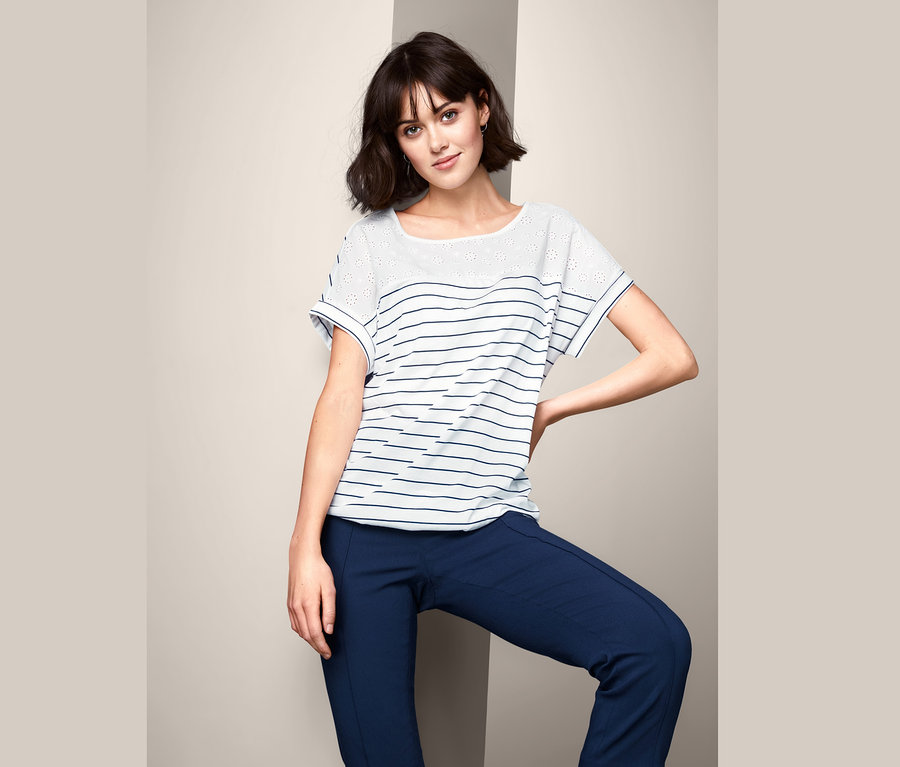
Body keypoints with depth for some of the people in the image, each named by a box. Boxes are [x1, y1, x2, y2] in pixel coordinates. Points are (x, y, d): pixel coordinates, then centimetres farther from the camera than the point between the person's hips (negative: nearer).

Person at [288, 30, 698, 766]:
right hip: (363, 534, 1)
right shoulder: (374, 240, 9)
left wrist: (546, 409, 4)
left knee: (656, 644, -20)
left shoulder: (547, 233, 9)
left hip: (488, 530, 0)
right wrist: (306, 546, -7)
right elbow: (341, 395, 1)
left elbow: (673, 357, 3)